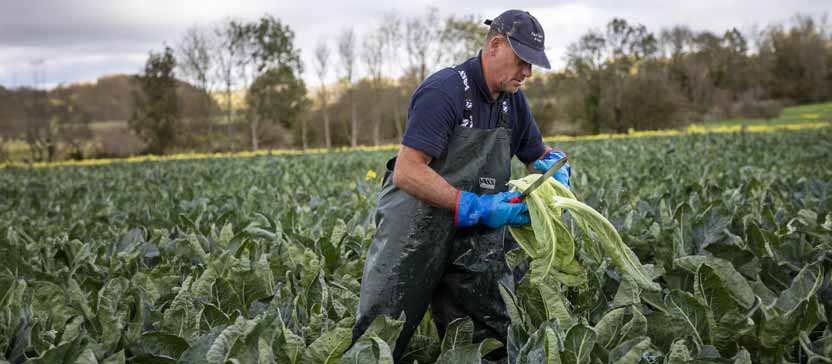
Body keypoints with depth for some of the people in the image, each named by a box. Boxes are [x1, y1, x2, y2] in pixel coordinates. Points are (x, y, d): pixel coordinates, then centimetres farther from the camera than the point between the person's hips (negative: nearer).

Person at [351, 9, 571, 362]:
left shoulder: (513, 101, 8)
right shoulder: (445, 91, -17)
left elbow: (539, 155, 23)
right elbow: (407, 173, -24)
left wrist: (555, 165, -2)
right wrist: (478, 207, -27)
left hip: (476, 241, 7)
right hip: (416, 237, -7)